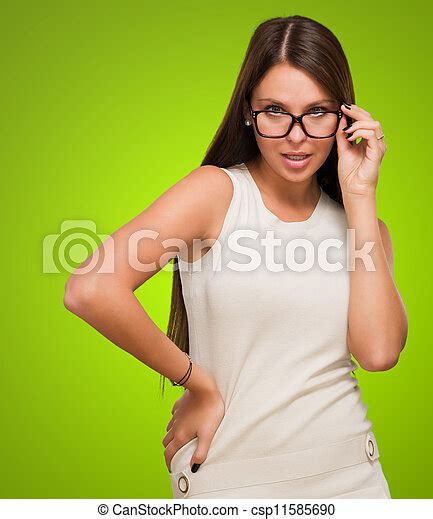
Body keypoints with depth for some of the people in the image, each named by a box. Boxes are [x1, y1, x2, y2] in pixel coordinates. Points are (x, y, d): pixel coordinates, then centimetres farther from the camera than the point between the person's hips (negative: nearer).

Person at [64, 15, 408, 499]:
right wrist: (199, 385, -14)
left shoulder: (359, 220, 4)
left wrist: (360, 194, -11)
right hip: (230, 478, -3)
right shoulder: (217, 191, -10)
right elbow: (90, 290, -24)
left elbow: (378, 350, -14)